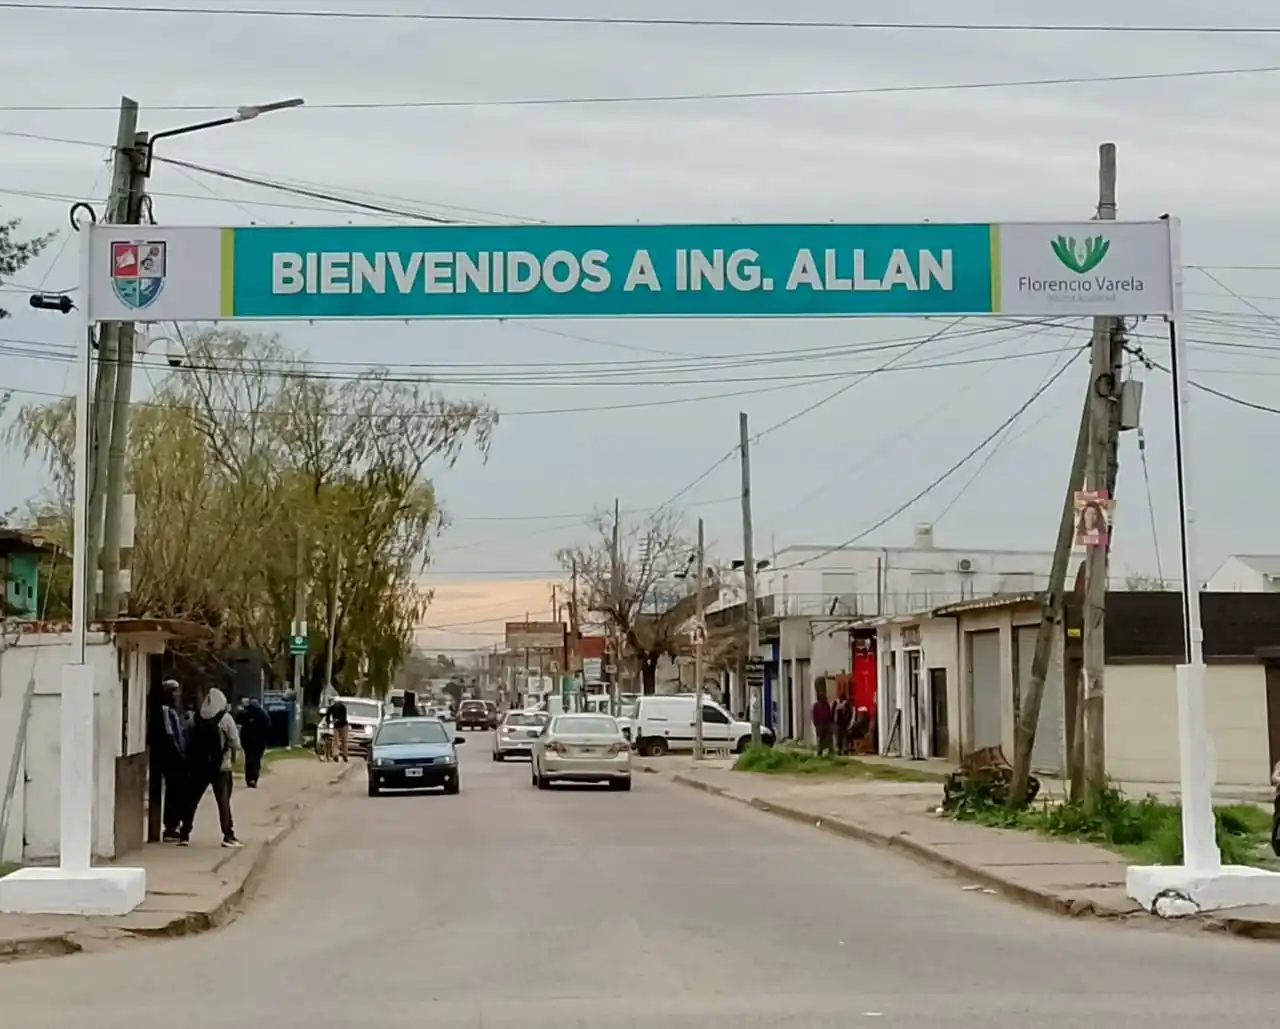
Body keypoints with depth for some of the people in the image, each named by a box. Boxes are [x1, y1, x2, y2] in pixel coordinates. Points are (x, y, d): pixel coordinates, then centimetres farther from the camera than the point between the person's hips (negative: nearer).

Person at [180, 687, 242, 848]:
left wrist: (191, 762, 15)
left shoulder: (199, 718, 6)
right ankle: (228, 835, -4)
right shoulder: (225, 719, -7)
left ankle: (184, 834, 10)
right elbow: (235, 742, -8)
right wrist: (233, 756, 9)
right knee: (223, 801, 0)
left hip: (199, 765, 4)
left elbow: (193, 741, 8)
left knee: (192, 799, 11)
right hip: (220, 766, -4)